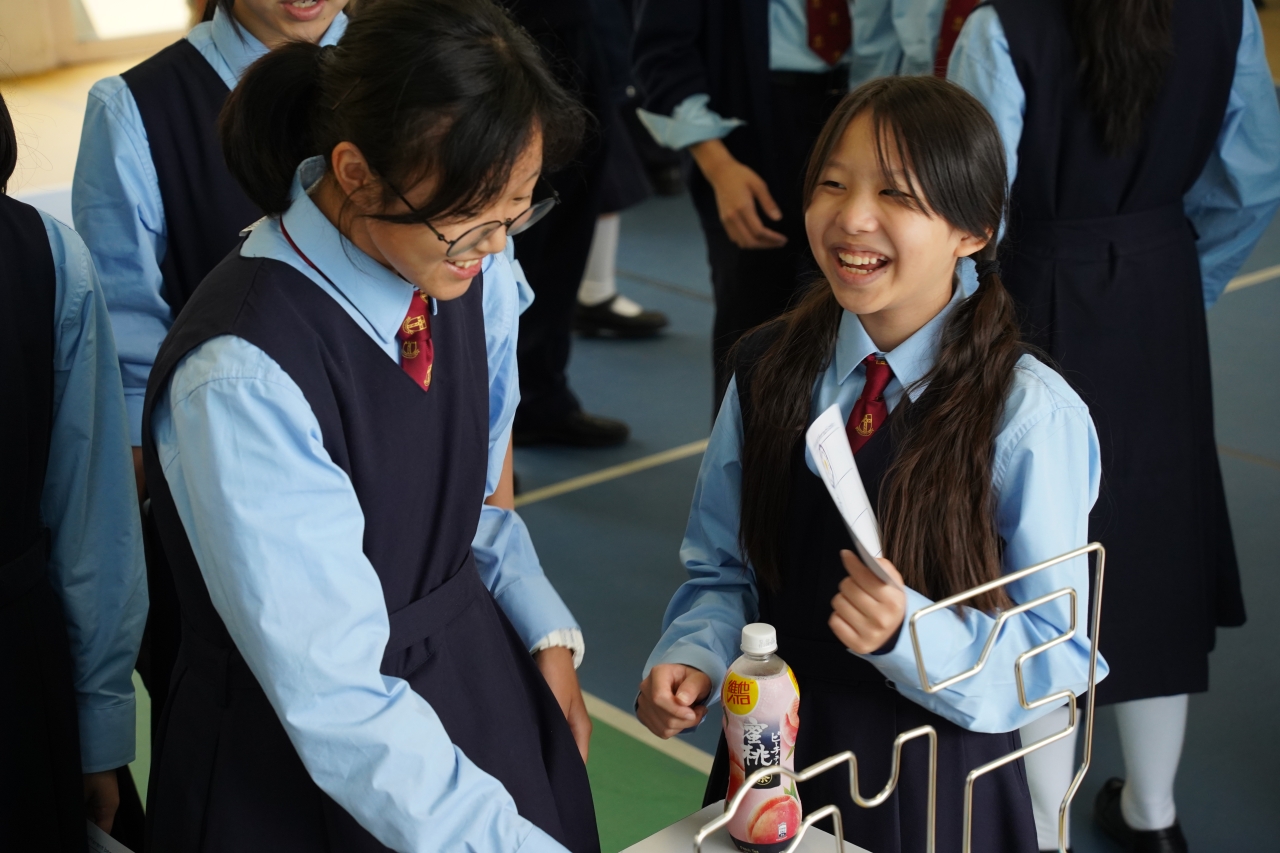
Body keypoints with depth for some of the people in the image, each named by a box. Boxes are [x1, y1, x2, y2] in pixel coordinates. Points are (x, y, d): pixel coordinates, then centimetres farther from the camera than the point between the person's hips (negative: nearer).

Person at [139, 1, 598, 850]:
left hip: (480, 675, 6)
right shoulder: (243, 377, -31)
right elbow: (336, 702, -30)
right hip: (307, 769, -6)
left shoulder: (474, 263, -10)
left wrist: (547, 635, 1)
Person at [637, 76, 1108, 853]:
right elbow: (723, 567, 5)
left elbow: (1058, 657, -13)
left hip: (935, 788, -3)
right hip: (770, 764, 4)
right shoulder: (767, 371, -4)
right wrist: (691, 660, -15)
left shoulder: (1031, 417, -17)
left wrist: (906, 631, -29)